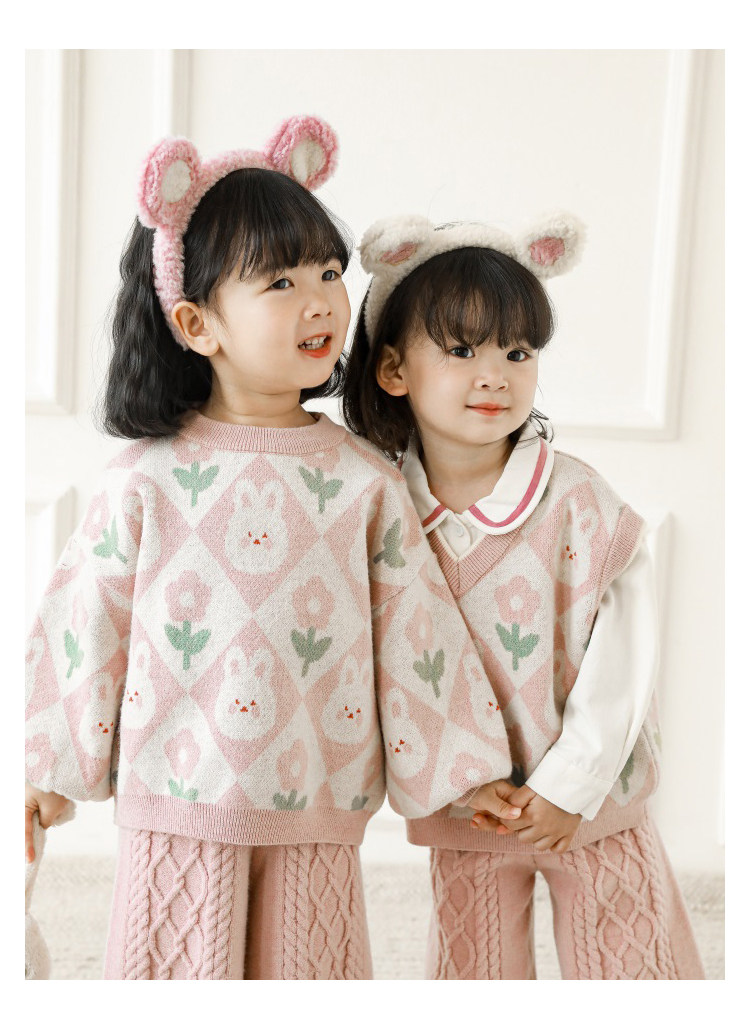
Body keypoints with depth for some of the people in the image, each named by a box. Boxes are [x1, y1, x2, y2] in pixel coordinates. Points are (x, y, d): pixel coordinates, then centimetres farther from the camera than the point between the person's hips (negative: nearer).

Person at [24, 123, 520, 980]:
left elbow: (416, 633, 2)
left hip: (317, 817, 1)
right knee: (184, 971, 10)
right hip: (179, 810, -1)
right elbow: (86, 622, 2)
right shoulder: (146, 478, -6)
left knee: (301, 970, 13)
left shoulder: (365, 482, -3)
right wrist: (49, 770, 8)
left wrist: (454, 772, 6)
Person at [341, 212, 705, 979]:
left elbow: (621, 657, -12)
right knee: (474, 975, 15)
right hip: (462, 807, 2)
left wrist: (570, 784, -14)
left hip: (588, 800, -1)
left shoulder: (577, 501, -16)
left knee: (635, 970, 11)